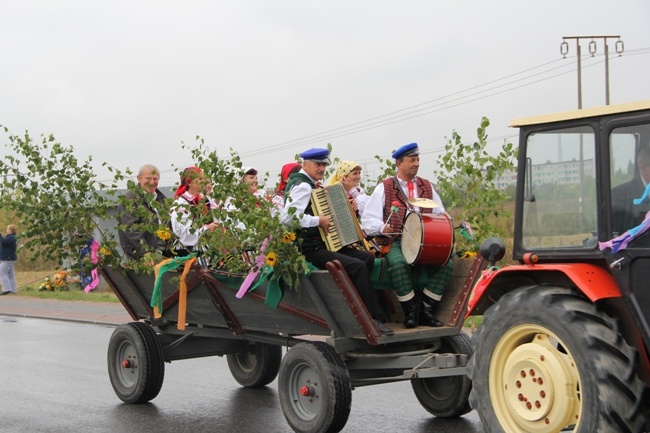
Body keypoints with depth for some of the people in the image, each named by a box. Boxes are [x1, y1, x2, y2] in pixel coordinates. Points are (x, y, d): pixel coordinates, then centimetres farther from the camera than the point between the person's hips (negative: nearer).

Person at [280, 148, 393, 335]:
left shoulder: (310, 185, 19)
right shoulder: (302, 186, -14)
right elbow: (287, 217, -28)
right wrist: (318, 221, -22)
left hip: (323, 243, 11)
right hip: (311, 249, -11)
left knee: (367, 258, 7)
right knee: (358, 266, -24)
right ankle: (373, 319, -18)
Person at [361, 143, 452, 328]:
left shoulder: (427, 187, 18)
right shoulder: (384, 187, 7)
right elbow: (367, 221, 1)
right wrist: (382, 227, -21)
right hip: (395, 242, -3)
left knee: (445, 264, -22)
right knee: (399, 263, -35)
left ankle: (427, 310, -13)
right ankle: (410, 311, -22)